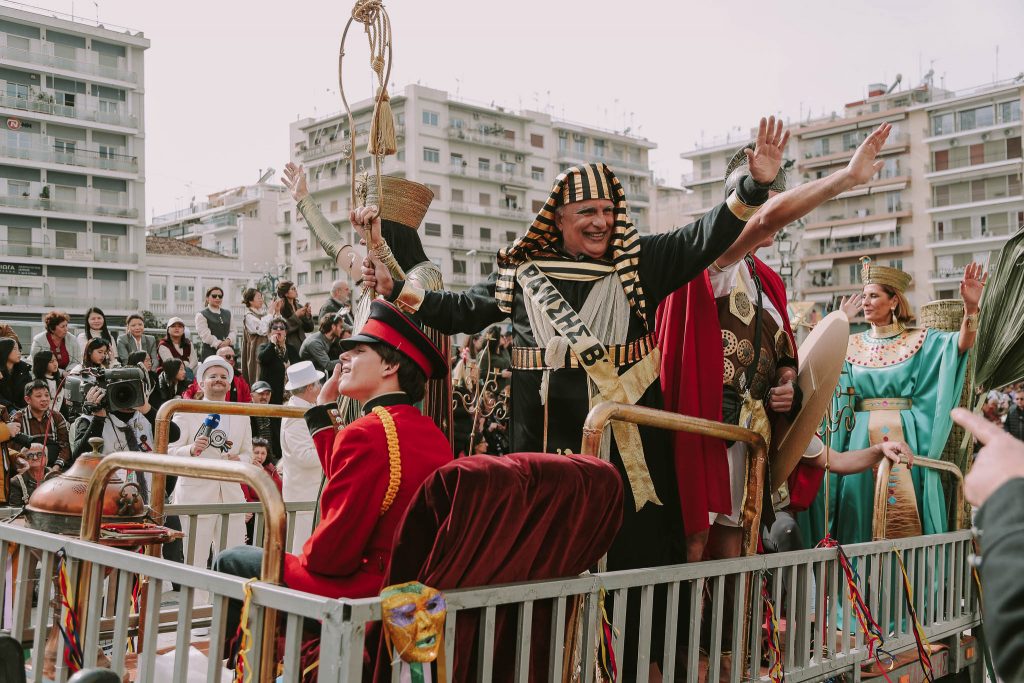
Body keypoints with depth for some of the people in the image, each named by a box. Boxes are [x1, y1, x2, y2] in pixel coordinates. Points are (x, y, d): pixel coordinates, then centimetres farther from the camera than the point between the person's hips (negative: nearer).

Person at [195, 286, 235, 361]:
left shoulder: (228, 313, 20)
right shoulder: (201, 315, 2)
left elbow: (232, 331, 15)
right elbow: (205, 335, -7)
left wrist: (228, 340, -7)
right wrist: (219, 345, -11)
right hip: (209, 352, -5)